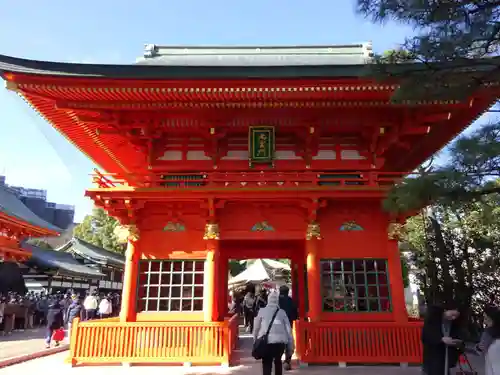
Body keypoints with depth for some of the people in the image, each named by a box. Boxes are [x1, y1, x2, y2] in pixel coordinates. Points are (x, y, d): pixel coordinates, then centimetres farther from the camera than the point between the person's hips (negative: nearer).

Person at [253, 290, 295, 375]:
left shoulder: (262, 311, 6)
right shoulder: (282, 312, 9)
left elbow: (256, 328, 8)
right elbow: (288, 330, 9)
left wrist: (255, 340, 20)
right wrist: (291, 346, 14)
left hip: (266, 341, -2)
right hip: (280, 341, 2)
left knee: (267, 364, 2)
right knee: (278, 361, 25)